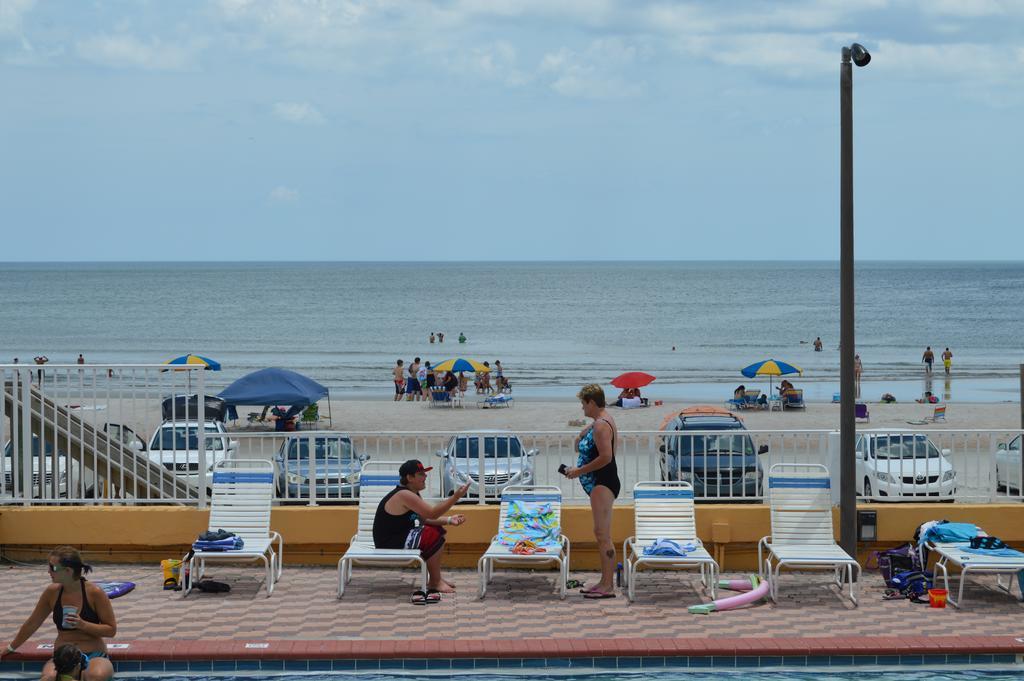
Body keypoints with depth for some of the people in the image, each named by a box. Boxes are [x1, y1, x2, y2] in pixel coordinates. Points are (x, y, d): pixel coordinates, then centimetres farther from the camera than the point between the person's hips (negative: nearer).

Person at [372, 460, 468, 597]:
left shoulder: (412, 494, 11)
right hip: (389, 543, -11)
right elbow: (432, 513, -25)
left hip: (399, 536, 11)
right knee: (434, 536, -18)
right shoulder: (404, 495, -22)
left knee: (437, 530, 13)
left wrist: (449, 520, -1)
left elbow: (425, 519, 13)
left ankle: (436, 578, 16)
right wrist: (456, 496, -24)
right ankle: (434, 583, -7)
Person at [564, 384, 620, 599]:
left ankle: (607, 586, -13)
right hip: (600, 483, 11)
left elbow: (606, 457, -25)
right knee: (601, 534, 15)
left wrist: (579, 471, -17)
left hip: (602, 484, -11)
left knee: (602, 534, -12)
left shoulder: (601, 425, -16)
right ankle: (605, 582, 20)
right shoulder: (600, 422, 17)